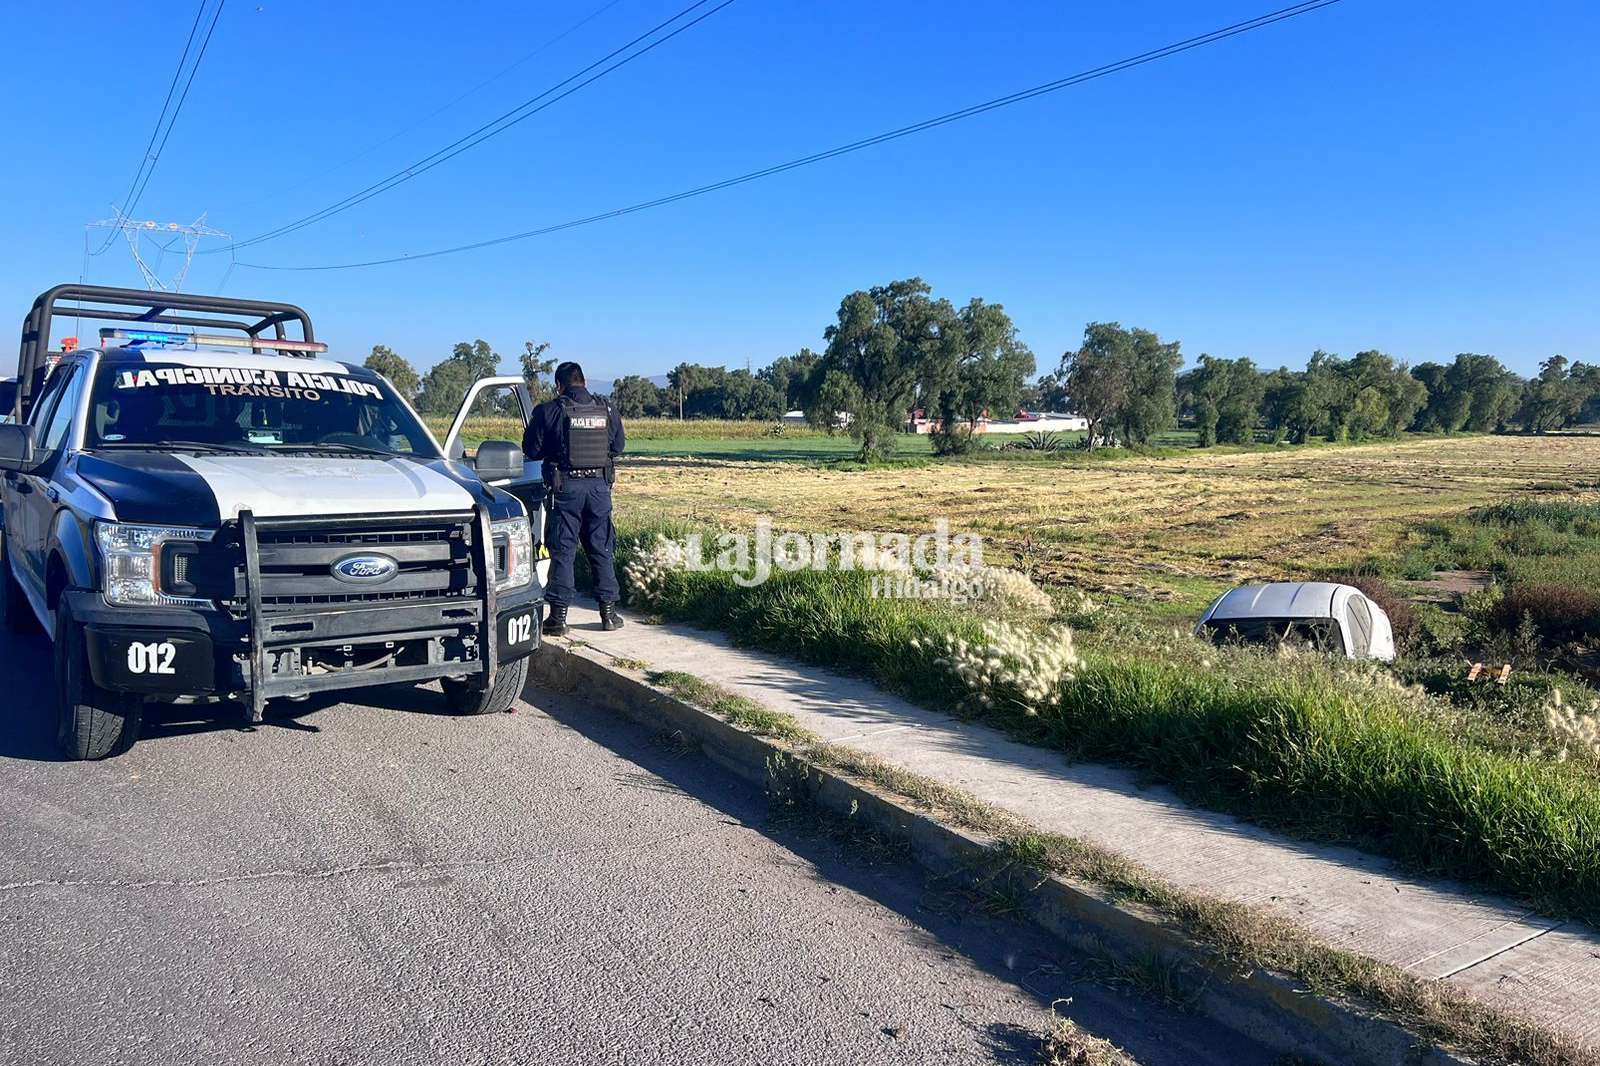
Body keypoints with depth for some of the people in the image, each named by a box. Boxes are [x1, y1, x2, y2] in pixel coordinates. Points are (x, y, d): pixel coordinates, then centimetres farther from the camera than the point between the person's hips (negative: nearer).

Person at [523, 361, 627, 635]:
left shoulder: (550, 411, -6)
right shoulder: (607, 411, 4)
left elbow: (531, 449, -2)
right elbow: (619, 445, 14)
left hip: (565, 486, -3)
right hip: (599, 485, 3)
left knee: (562, 551, 3)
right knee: (601, 549, 11)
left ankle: (558, 616, 3)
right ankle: (608, 611, 14)